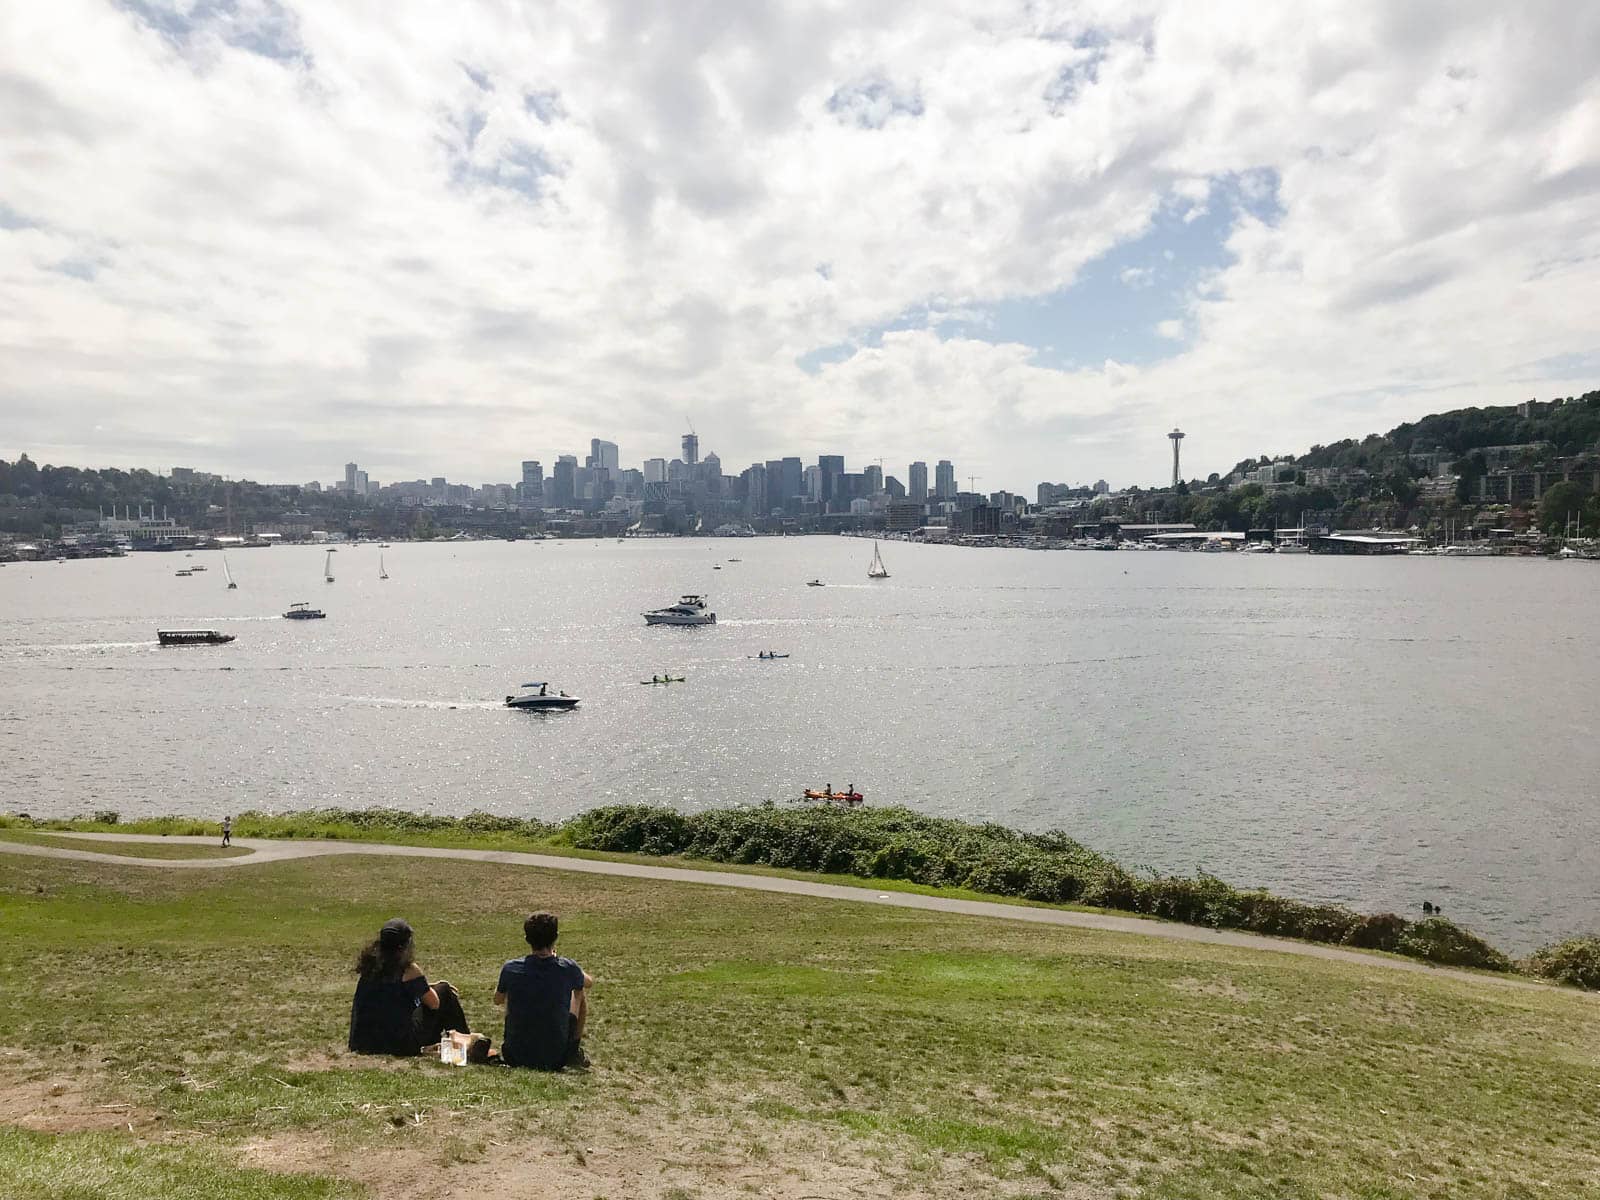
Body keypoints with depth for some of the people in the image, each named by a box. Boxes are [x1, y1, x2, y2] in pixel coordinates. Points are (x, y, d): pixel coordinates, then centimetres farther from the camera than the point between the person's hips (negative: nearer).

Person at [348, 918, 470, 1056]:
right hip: (401, 1045, -7)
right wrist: (428, 988, 14)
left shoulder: (368, 963, 2)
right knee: (444, 990, 11)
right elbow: (434, 1003, -7)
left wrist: (424, 987, 24)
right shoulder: (408, 969, -16)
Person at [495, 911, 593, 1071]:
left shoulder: (510, 969, -12)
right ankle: (575, 1051, 25)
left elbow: (498, 1000, 12)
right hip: (557, 1059, -1)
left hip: (516, 1058, 1)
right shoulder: (567, 969, -13)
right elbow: (589, 983, 13)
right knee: (580, 992, 20)